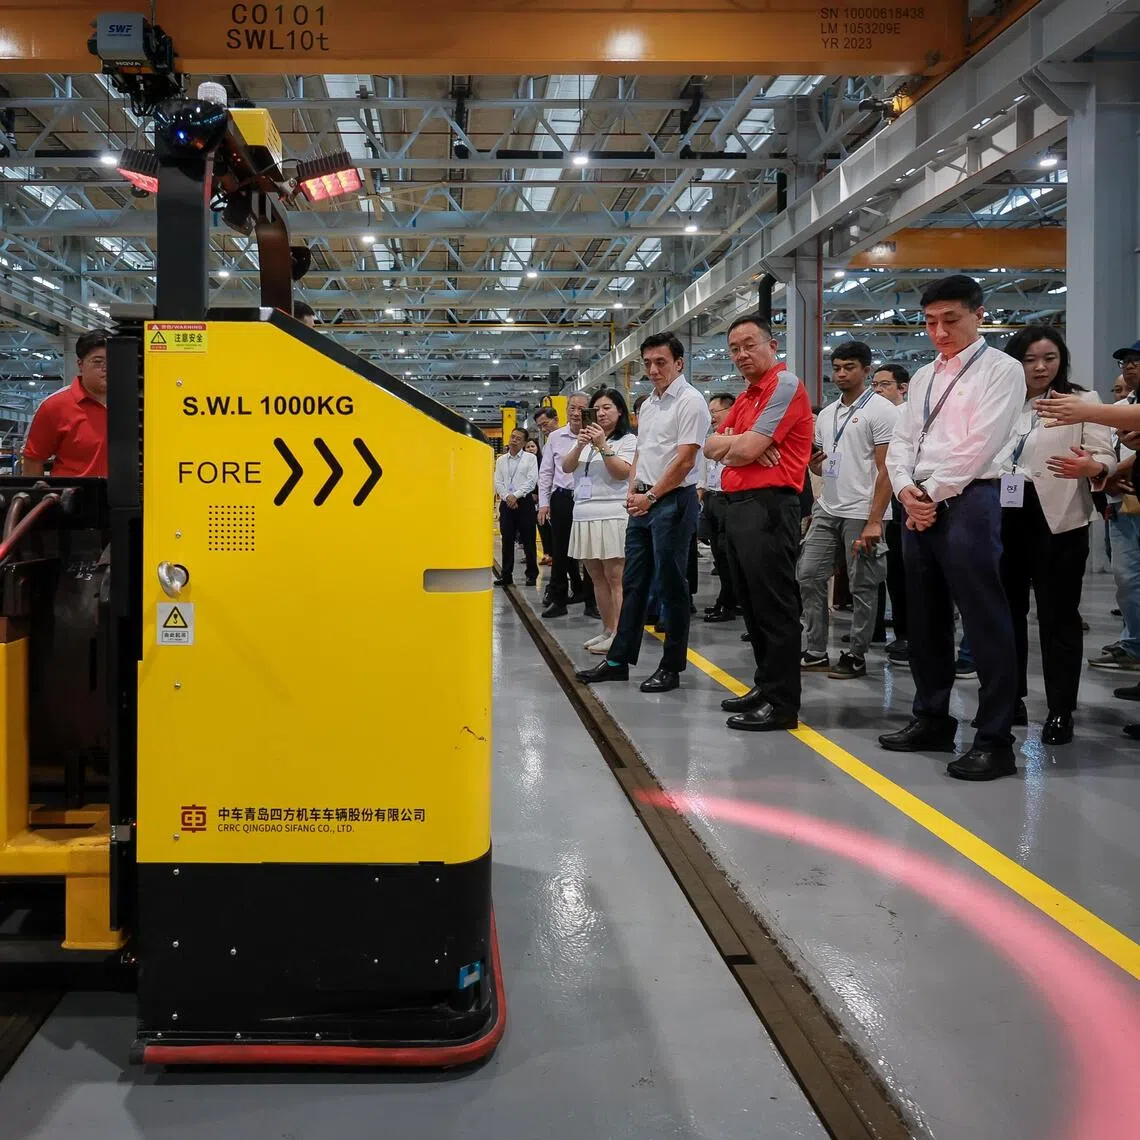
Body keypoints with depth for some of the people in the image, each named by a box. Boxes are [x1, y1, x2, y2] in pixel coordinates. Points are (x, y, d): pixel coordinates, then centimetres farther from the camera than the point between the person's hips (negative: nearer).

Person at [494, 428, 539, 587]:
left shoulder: (530, 458, 2)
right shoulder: (501, 460, 13)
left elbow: (532, 481, -7)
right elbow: (498, 482, 7)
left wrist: (516, 495, -14)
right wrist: (507, 497, -9)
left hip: (524, 502, -3)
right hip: (506, 503, 3)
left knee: (528, 541, 0)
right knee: (507, 541, 5)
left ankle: (532, 575, 8)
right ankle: (507, 575, 10)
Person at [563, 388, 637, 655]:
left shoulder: (628, 440, 2)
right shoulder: (588, 437, 19)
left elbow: (622, 472, -10)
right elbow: (567, 467, 7)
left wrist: (602, 446, -16)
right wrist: (580, 446, -10)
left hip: (612, 515, -6)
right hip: (584, 515, 7)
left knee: (614, 577, -8)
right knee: (597, 577, 8)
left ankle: (618, 634, -8)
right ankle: (607, 630, 14)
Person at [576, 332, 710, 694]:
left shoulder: (689, 401, -9)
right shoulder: (648, 405, 17)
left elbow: (684, 461, -15)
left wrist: (650, 497, -12)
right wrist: (633, 489, 6)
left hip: (673, 501, -8)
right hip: (643, 501, 8)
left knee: (672, 584, -2)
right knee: (633, 582, 11)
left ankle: (671, 667, 6)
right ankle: (618, 660, 17)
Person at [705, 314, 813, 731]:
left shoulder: (785, 385, -9)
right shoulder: (745, 397, 20)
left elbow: (747, 449, -16)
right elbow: (712, 447, 13)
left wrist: (730, 445, 6)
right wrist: (740, 443, -7)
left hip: (768, 506, -10)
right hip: (739, 506, 10)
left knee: (774, 606, -7)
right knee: (752, 604, 15)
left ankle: (782, 703, -3)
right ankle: (765, 686, 25)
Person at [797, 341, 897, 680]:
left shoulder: (881, 410, -7)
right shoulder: (827, 414, 15)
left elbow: (886, 469, -12)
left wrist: (874, 521, -18)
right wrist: (812, 459, -3)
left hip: (860, 514, -7)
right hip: (827, 511, 7)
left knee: (862, 588, 1)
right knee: (808, 575, 5)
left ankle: (857, 657, 10)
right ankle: (815, 653, 14)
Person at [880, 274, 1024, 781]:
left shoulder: (1001, 369, -2)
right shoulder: (923, 377, 20)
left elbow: (979, 445, -12)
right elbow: (901, 441, 16)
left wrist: (931, 492, -9)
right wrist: (906, 490, -3)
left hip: (968, 502, -7)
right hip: (918, 506, 8)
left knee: (986, 624, -6)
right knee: (924, 620, 13)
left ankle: (994, 740, -2)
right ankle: (932, 718, 25)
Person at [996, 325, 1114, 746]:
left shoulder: (1083, 401, 1)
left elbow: (1105, 455, -8)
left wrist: (1091, 467, -31)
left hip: (1056, 520, -4)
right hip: (1003, 517, 4)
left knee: (1057, 615, -1)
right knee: (1005, 611, 10)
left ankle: (1060, 711, 5)